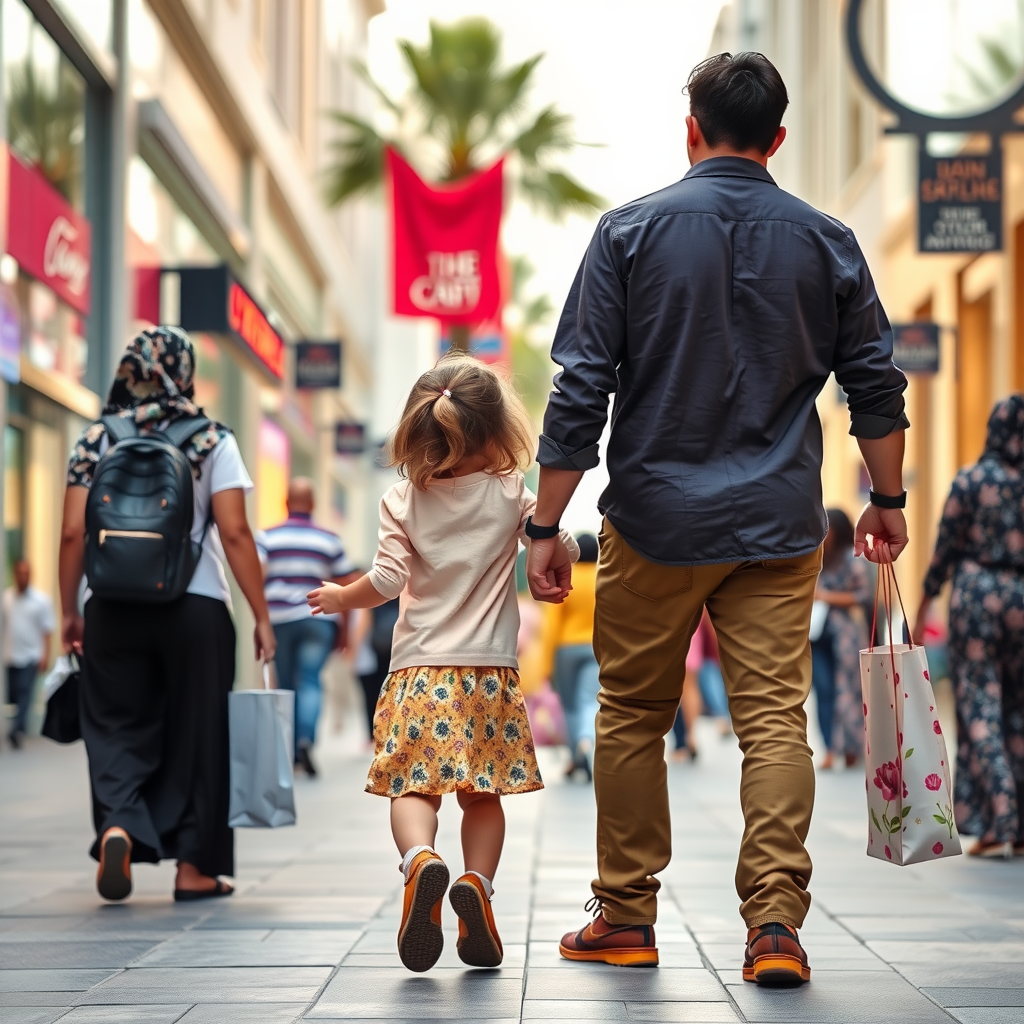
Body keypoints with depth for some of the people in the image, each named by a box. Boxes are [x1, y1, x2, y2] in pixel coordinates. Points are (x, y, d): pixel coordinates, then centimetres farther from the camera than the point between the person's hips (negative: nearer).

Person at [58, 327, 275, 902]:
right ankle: (194, 866, 14)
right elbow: (235, 536, -8)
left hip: (114, 610, 1)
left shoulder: (97, 441, 3)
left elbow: (73, 534, -1)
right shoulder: (213, 442, -3)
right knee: (195, 733, 10)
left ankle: (117, 825, -15)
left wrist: (70, 611, 9)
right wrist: (261, 616, -3)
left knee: (119, 727, 10)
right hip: (196, 609, -1)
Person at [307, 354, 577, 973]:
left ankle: (420, 859, -30)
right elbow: (562, 549, 3)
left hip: (421, 670, -1)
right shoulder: (512, 496, 2)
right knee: (483, 793, 9)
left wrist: (342, 598, 11)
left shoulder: (404, 501, -1)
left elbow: (387, 580, -7)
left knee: (414, 785, -2)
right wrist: (554, 579, 25)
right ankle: (478, 883, -9)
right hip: (489, 671, 1)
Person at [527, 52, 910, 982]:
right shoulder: (826, 242, 4)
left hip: (656, 519, -1)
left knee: (633, 716, 11)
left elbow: (581, 390, -5)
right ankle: (775, 924, -9)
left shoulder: (632, 231, -2)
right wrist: (888, 501, 22)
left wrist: (546, 526, -1)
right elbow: (876, 383, 9)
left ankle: (626, 920, 17)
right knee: (775, 717, 0)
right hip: (778, 523, 1)